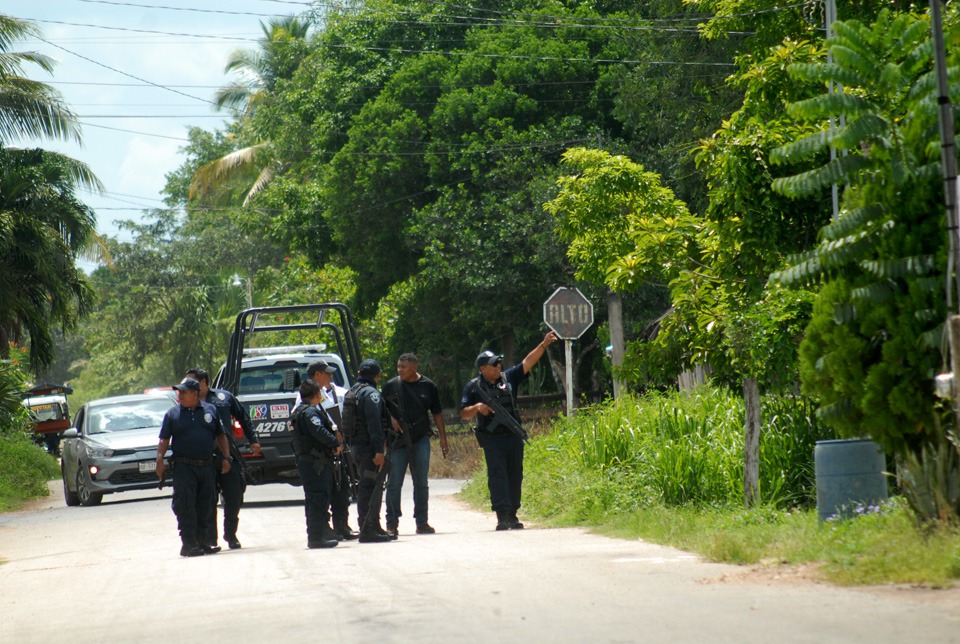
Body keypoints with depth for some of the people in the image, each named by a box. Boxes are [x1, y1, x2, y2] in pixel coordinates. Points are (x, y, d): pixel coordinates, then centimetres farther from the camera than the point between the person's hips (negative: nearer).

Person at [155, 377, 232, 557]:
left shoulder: (210, 410, 10)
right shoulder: (173, 414, 4)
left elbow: (220, 436, 17)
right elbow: (164, 440, 3)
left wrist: (226, 457, 9)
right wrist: (160, 461, -9)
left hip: (207, 466, 3)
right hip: (184, 467, -3)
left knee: (204, 508, 8)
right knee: (185, 508, -9)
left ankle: (202, 542, 16)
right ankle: (188, 544, -7)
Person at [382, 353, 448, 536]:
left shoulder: (428, 386, 5)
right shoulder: (391, 385, 2)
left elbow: (437, 413, 12)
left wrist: (443, 437, 9)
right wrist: (391, 419, -10)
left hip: (421, 440, 1)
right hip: (397, 441, -1)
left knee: (421, 483, 4)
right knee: (394, 483, -1)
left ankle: (421, 522, 11)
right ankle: (392, 523, 5)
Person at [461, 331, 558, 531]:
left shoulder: (509, 378, 9)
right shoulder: (473, 387, 3)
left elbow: (528, 361, 4)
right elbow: (464, 414, 5)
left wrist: (544, 344, -6)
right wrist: (477, 408, -15)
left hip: (514, 436, 3)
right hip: (492, 438, -3)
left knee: (515, 475, 5)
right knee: (497, 474, -11)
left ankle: (512, 515, 13)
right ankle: (502, 516, -15)